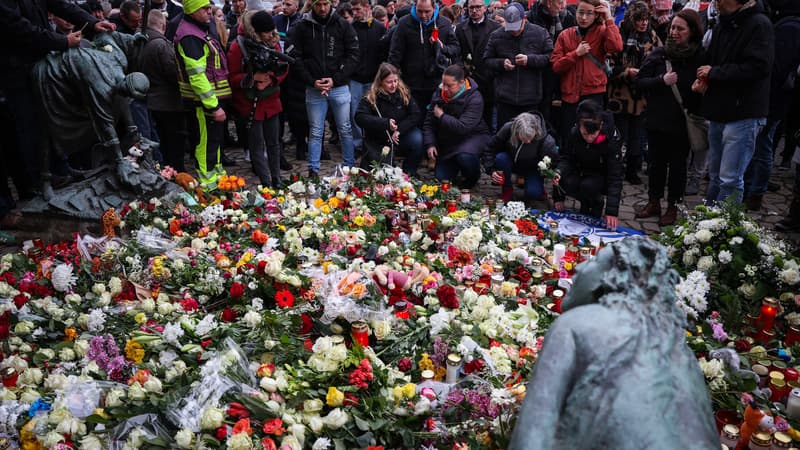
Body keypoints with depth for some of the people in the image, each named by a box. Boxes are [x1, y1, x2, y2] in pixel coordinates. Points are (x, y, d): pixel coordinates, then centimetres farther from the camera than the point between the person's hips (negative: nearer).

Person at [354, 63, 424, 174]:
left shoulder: (404, 93, -6)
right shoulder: (370, 97, -14)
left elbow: (416, 114, -9)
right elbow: (359, 118, -25)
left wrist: (399, 130, -22)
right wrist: (385, 123, -35)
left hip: (400, 136, 3)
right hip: (378, 141, -2)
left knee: (417, 139, -26)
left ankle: (409, 172, -4)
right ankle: (367, 160, 23)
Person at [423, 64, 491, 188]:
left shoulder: (474, 98, -22)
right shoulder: (438, 94, -3)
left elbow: (462, 127, -32)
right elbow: (428, 123, 1)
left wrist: (441, 116, -21)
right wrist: (430, 144, -13)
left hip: (473, 136, -5)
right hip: (447, 141, 5)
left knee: (465, 156, -39)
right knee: (441, 178, -2)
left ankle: (472, 178, -4)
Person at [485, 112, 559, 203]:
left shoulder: (546, 141, -32)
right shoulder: (507, 129, -28)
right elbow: (490, 150, -16)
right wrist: (492, 170, -27)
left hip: (532, 169, -2)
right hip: (512, 164, 2)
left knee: (533, 194, -28)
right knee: (501, 158, -32)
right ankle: (507, 189, -6)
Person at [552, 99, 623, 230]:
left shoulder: (612, 137, -27)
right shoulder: (574, 133, -19)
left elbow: (615, 176, -28)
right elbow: (565, 157, -5)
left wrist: (612, 211, -35)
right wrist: (559, 173, -31)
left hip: (602, 176, -3)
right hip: (580, 172, 3)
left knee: (588, 186, -34)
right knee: (566, 183, -30)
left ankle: (597, 203, 2)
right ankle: (585, 203, 3)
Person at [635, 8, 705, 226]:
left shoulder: (701, 57, -5)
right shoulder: (659, 54, 0)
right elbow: (640, 81, -1)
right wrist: (662, 81, -16)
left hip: (683, 122, -2)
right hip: (657, 119, 2)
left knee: (678, 165, 9)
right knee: (657, 162, 12)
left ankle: (673, 206, 22)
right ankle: (654, 202, 26)